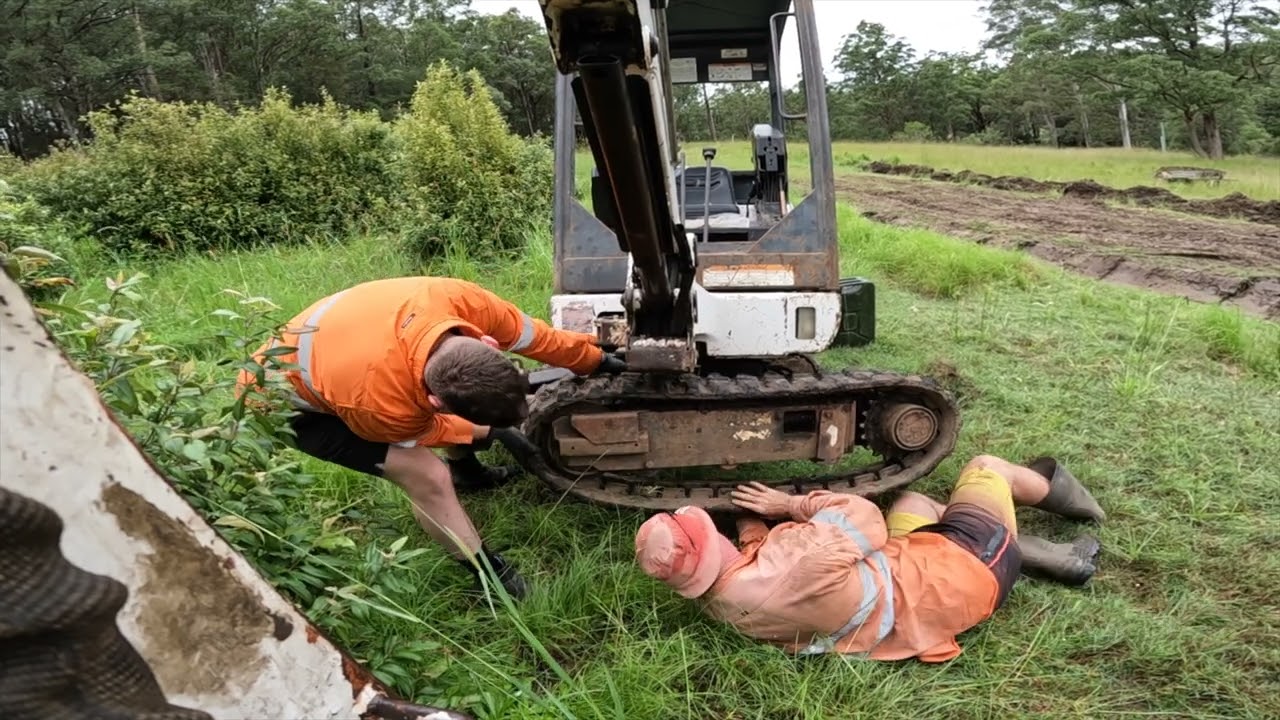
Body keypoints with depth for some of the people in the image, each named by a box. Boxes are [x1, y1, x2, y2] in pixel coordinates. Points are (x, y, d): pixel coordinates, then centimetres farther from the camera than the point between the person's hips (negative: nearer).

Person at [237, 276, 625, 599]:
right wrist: (490, 431, -3)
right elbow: (429, 430, -17)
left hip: (335, 338, 7)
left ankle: (465, 471, 32)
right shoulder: (380, 404, -43)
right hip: (284, 395, -6)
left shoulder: (459, 299, -32)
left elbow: (533, 335, -12)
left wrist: (595, 359, 2)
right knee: (427, 476, -18)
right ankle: (487, 570, 5)